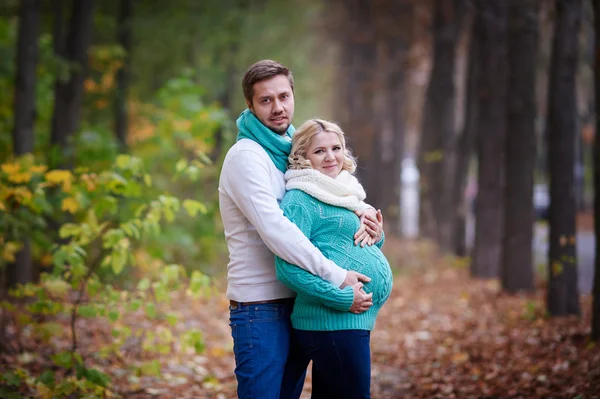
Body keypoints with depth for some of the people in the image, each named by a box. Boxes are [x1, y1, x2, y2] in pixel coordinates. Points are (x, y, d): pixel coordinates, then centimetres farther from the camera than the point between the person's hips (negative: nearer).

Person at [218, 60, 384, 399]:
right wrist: (338, 278, -26)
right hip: (261, 307, -8)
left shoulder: (294, 151, 12)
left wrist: (363, 212, -1)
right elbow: (275, 230, -25)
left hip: (297, 304, 8)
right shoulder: (246, 156, -13)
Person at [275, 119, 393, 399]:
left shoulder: (343, 194, 18)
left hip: (354, 321, 9)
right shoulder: (299, 201, -10)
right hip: (331, 322, -9)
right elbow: (288, 269, -20)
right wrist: (344, 298, -22)